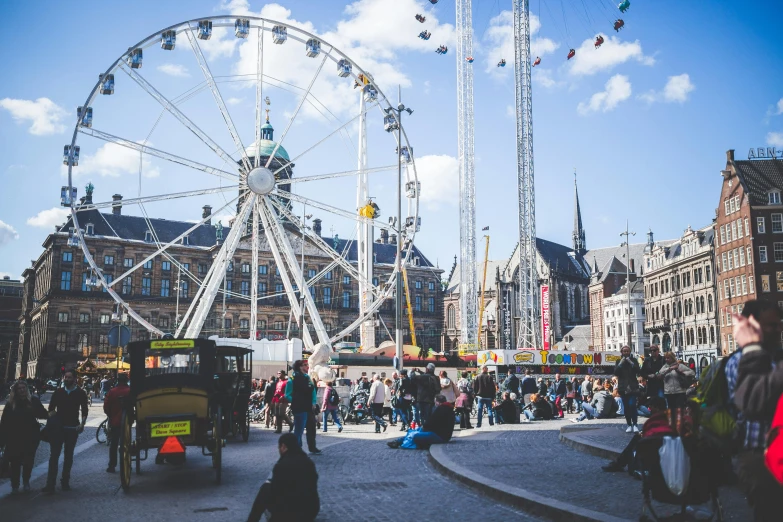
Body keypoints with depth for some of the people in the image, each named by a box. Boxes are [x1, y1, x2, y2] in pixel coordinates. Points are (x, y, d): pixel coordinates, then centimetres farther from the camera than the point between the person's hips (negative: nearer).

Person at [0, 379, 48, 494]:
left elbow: (44, 414, -7)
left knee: (29, 461, 9)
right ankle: (14, 486, 14)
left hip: (31, 437, 0)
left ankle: (26, 482, 30)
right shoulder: (11, 403, -2)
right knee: (15, 462, 2)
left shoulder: (33, 400, -3)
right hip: (14, 438, 0)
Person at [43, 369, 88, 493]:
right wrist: (51, 420, -9)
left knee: (69, 456, 9)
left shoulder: (80, 393, 1)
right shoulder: (58, 392, 5)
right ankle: (50, 484, -4)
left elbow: (84, 410, 3)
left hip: (72, 428, 0)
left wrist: (82, 423, -11)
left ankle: (65, 482, 19)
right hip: (58, 427, 0)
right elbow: (51, 409, 7)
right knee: (54, 456, -4)